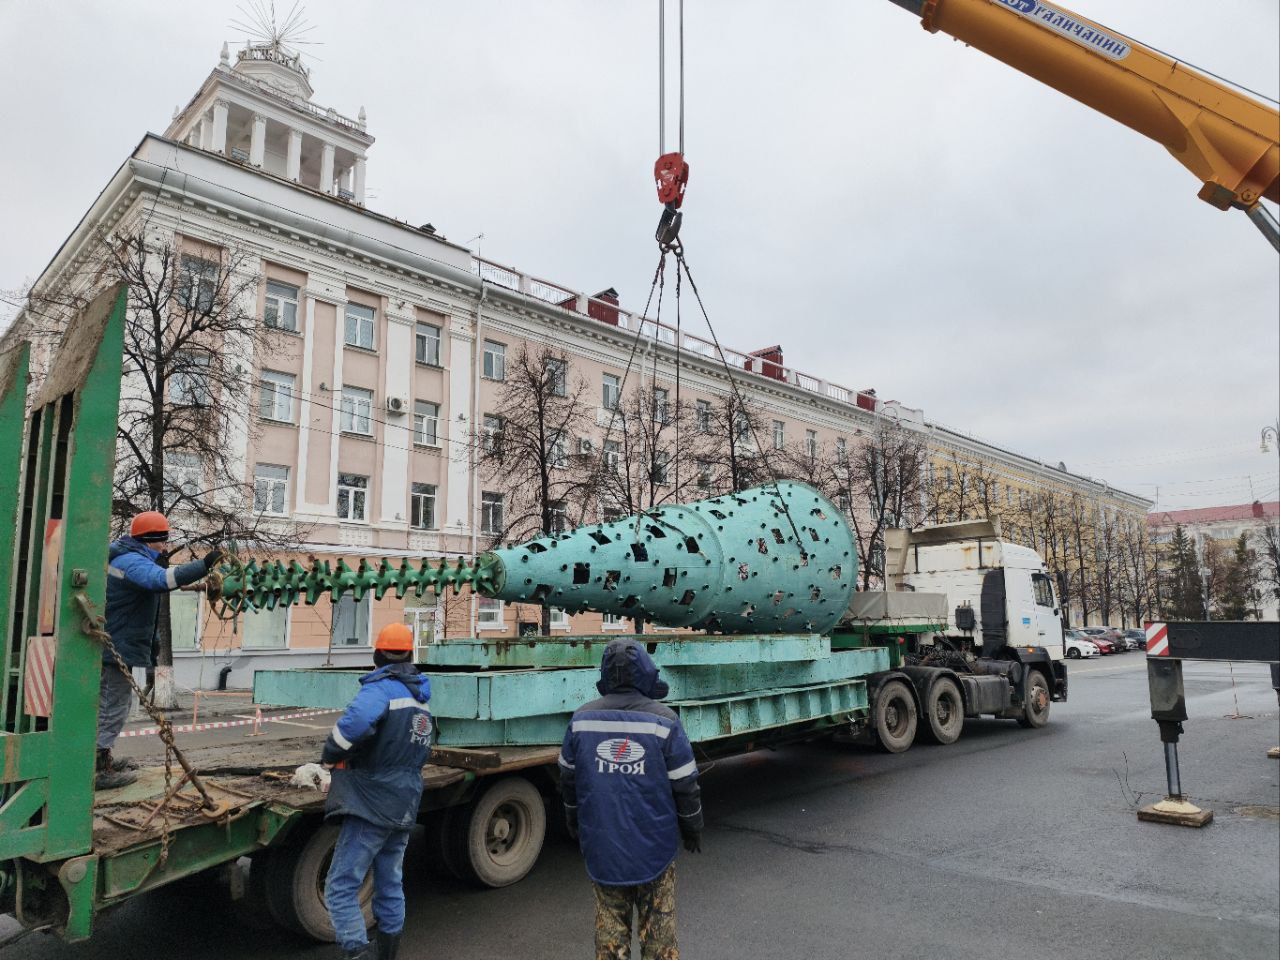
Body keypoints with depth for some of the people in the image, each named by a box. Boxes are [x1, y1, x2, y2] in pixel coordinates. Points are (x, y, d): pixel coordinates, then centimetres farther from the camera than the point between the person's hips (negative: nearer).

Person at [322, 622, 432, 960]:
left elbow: (356, 721, -36)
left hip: (371, 806, -8)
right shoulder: (421, 698, 12)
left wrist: (331, 755, -17)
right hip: (405, 810, 8)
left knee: (341, 888, -3)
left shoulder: (382, 688, -14)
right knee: (391, 887, 19)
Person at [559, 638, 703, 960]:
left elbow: (568, 779, 7)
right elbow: (685, 785, -7)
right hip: (653, 842, -2)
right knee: (657, 922, 12)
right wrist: (693, 830, 9)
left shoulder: (582, 719, -5)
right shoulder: (663, 721, -13)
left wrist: (574, 824, 23)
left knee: (610, 919, 15)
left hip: (601, 843, 2)